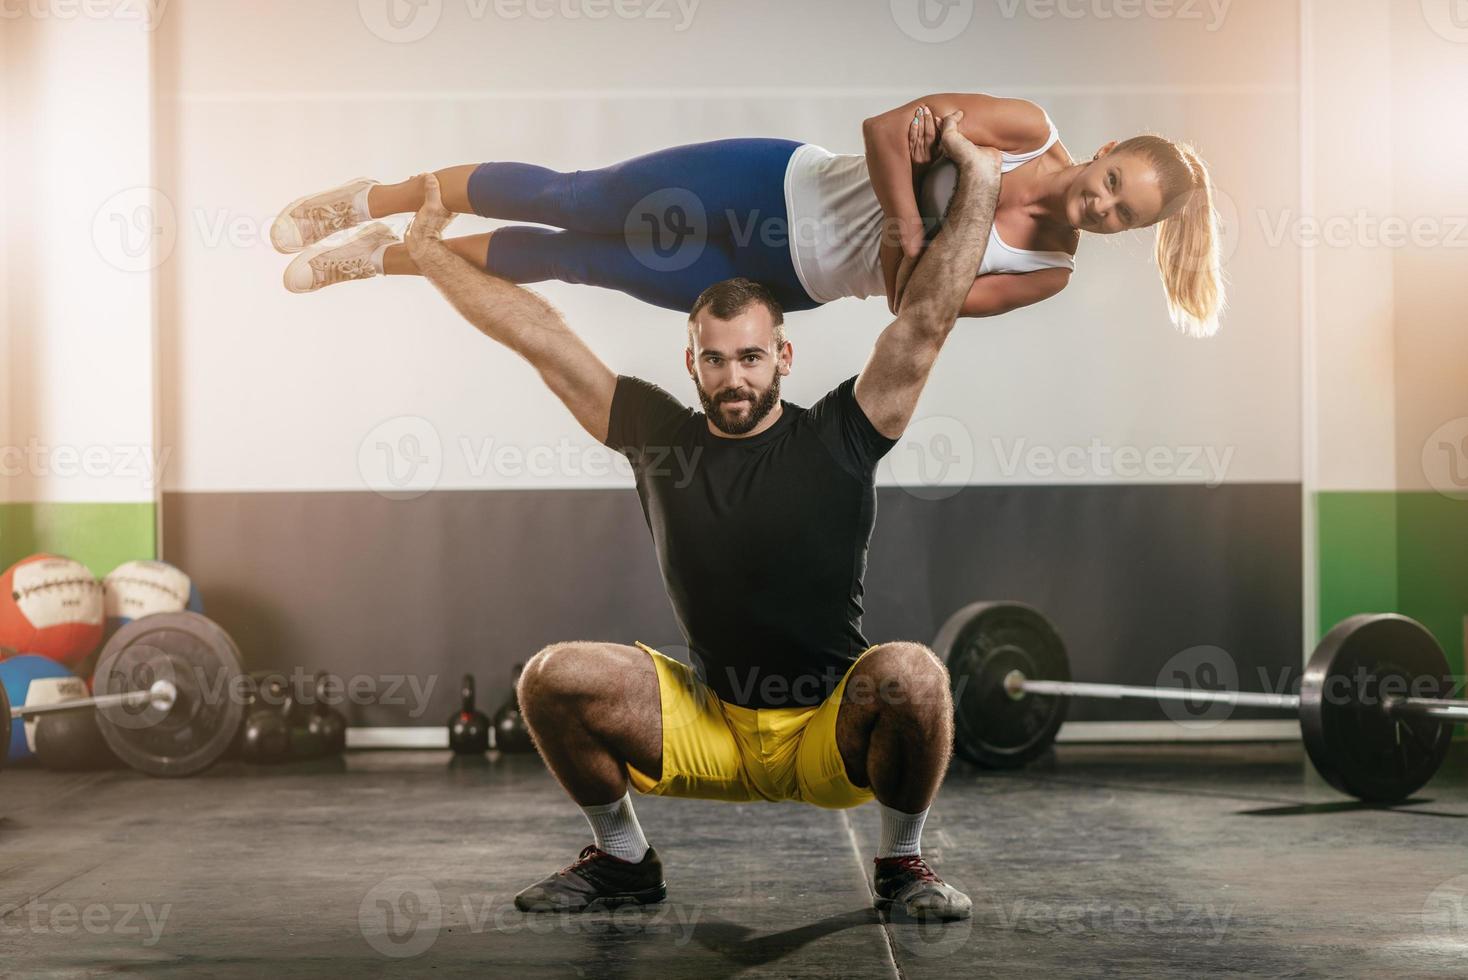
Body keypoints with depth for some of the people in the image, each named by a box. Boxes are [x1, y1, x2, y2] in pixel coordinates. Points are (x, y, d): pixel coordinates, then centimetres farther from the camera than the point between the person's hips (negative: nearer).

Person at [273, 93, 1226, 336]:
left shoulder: (1049, 273, -6)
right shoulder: (1030, 127, -12)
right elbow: (886, 128, -15)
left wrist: (907, 247, -25)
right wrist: (905, 207, -26)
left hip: (789, 282, 2)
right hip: (777, 185, -2)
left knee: (579, 261, 2)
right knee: (568, 201, -5)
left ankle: (390, 257, 19)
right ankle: (370, 202, 15)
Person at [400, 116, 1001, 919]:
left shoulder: (836, 438, -8)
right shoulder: (660, 435, -1)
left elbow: (928, 316, -11)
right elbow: (537, 337, 2)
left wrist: (978, 183, -13)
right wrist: (428, 250, 7)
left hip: (834, 734, -2)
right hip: (711, 729, 3)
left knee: (910, 674, -34)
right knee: (555, 678, -17)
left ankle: (901, 864, -6)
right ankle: (623, 861, 7)